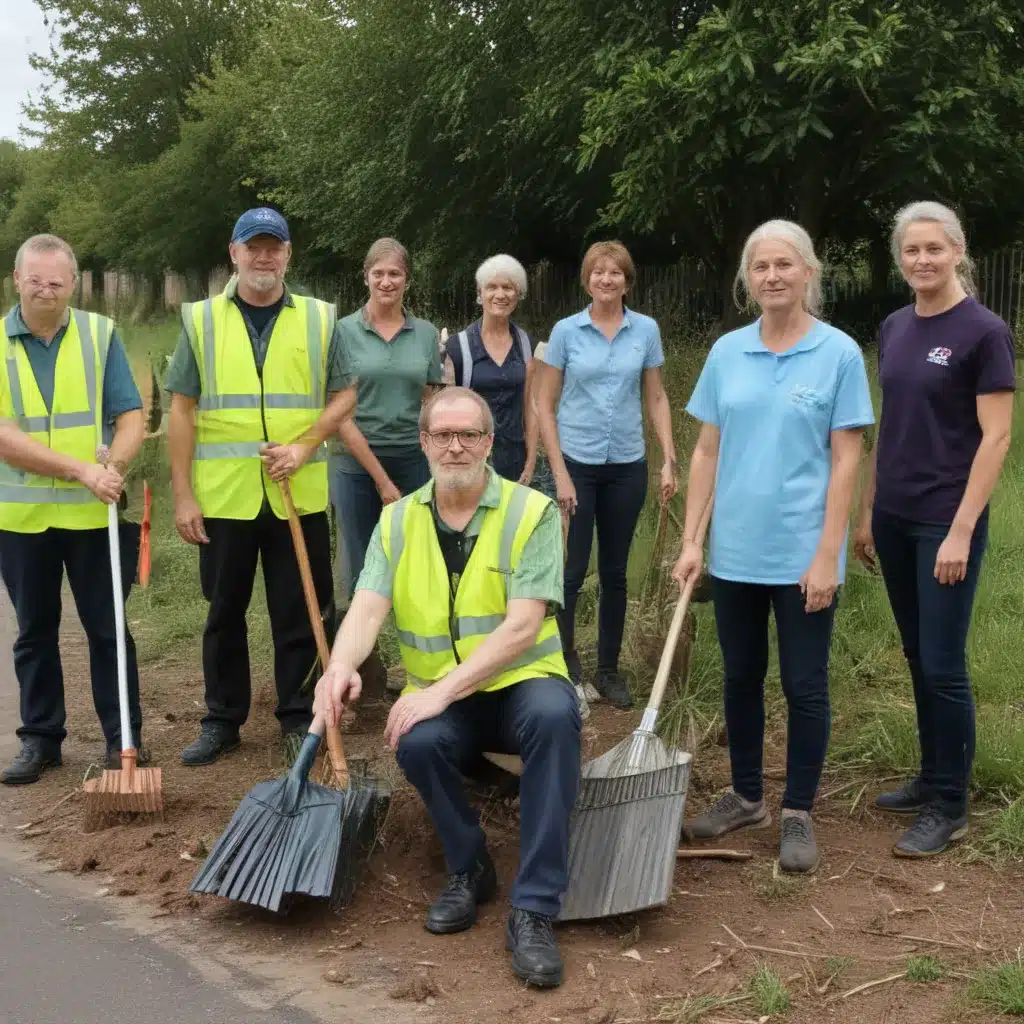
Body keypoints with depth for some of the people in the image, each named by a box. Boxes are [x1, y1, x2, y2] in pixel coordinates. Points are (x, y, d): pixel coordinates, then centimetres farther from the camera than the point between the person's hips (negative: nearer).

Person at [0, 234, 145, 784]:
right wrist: (81, 470, -21)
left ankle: (123, 736, 14)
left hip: (95, 512, -1)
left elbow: (131, 417, -2)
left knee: (107, 628, 5)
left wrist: (113, 465, -22)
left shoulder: (100, 334, 0)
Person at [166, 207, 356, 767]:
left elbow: (344, 396, 7)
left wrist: (304, 447, -10)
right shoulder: (201, 320, 3)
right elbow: (182, 411, 2)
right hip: (224, 496, 0)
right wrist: (183, 495, -3)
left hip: (299, 496, 0)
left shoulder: (320, 319, 5)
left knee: (301, 611, 7)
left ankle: (298, 717, 20)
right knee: (224, 611, 10)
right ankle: (222, 719, 22)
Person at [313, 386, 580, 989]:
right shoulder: (397, 522, 5)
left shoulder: (532, 512, -7)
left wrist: (443, 689, -27)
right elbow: (368, 608, -9)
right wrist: (342, 666, -33)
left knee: (553, 716, -36)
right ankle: (470, 868, -2)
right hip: (439, 697, 3)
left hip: (521, 684, -2)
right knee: (418, 743, -31)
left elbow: (523, 626, -17)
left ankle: (535, 910, -29)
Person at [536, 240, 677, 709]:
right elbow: (545, 404, -2)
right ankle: (565, 663, 19)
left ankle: (609, 670, 21)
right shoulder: (566, 331, -3)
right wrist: (560, 473, -9)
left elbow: (656, 397, 8)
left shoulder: (646, 330, 2)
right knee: (571, 570, -1)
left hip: (626, 465, 2)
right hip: (577, 462, -2)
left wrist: (669, 460, -1)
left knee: (614, 571, 9)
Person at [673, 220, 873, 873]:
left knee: (805, 685, 5)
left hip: (802, 554, -4)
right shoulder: (726, 353, 4)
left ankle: (799, 814, 19)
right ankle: (747, 797, 30)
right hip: (735, 550, 4)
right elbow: (707, 452, 7)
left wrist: (827, 555, -13)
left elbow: (846, 460, -8)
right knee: (741, 678, 14)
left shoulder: (839, 353, -6)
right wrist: (691, 539, 1)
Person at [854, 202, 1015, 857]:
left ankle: (950, 808, 12)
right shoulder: (895, 328, 8)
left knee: (943, 666, 0)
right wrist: (868, 511, 14)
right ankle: (932, 779, 28)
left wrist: (961, 532, -17)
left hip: (946, 522, -6)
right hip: (894, 519, 6)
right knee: (919, 660, 14)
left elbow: (995, 439, -13)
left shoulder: (983, 331, -11)